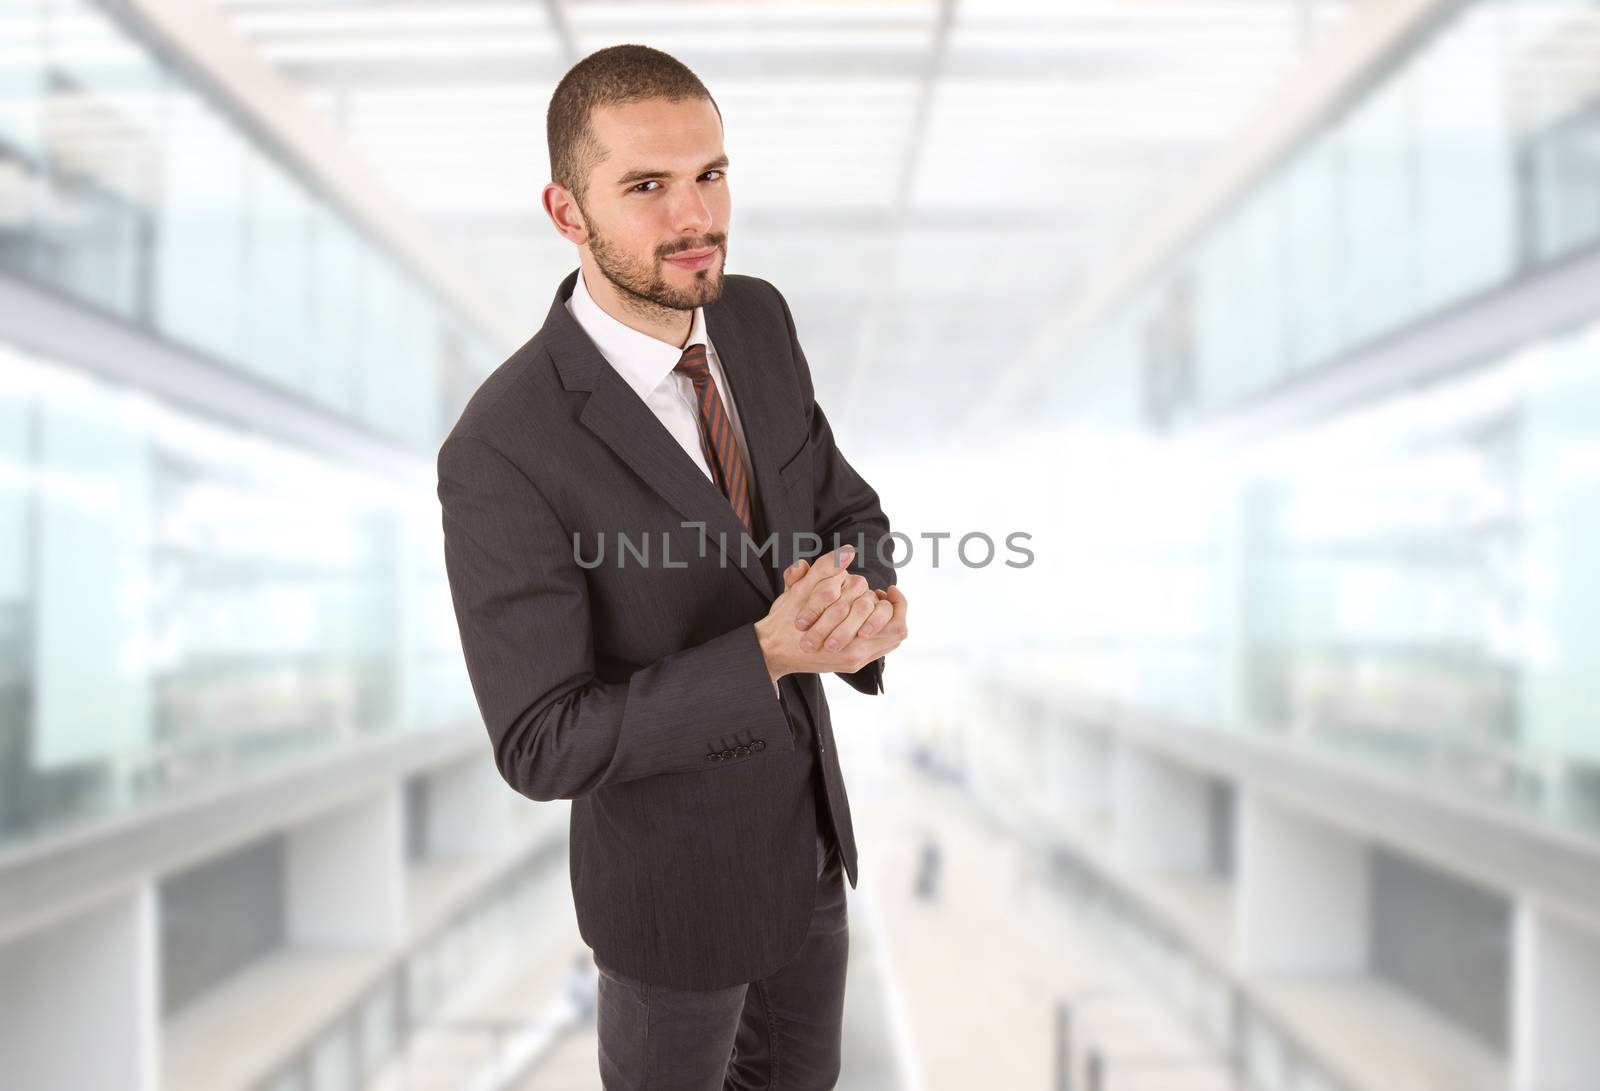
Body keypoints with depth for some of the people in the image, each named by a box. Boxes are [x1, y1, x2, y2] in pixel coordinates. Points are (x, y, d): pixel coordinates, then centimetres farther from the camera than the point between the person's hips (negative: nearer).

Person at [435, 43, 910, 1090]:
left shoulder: (759, 318, -11)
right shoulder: (502, 453, -32)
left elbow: (844, 512, 0)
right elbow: (542, 746, -27)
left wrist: (872, 603, -25)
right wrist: (768, 658, -38)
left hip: (807, 820, 6)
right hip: (676, 881, -6)